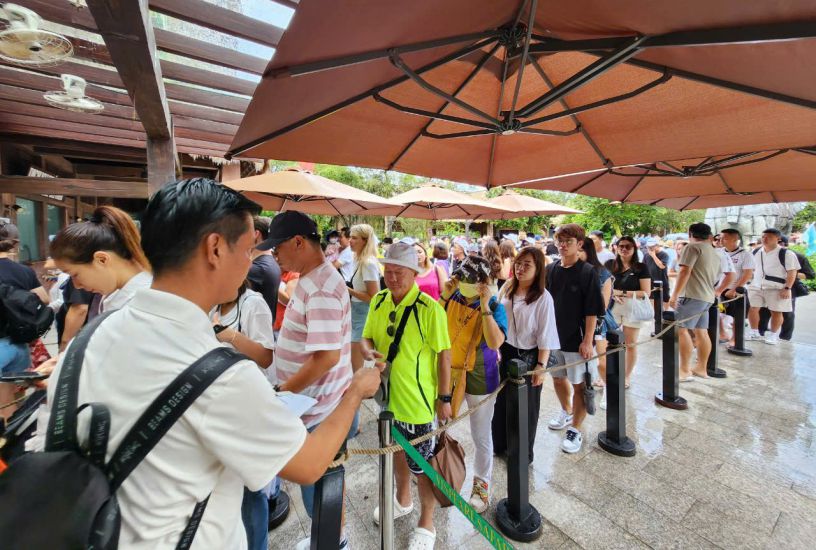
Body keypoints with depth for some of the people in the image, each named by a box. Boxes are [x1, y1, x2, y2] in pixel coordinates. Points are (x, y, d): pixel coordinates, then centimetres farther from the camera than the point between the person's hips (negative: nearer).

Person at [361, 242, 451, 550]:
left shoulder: (429, 309, -21)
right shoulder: (378, 301, -3)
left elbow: (444, 354, -15)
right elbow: (367, 337, 5)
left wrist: (445, 398, -11)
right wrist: (369, 351, -18)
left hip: (418, 401, -6)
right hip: (388, 396, 6)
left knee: (421, 464, 12)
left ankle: (426, 524, 39)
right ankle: (403, 500, 55)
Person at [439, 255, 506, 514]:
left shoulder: (494, 306, -15)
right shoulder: (453, 298, -5)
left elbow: (495, 342, -28)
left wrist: (485, 307, -31)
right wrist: (444, 297, -16)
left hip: (479, 378, -3)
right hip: (448, 373, 4)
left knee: (481, 436, 14)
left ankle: (482, 485, 38)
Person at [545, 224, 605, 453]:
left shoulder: (588, 272, -12)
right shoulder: (550, 269, 1)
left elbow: (592, 311, -13)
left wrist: (587, 340, -15)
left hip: (577, 340, -5)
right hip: (553, 336, 5)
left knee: (579, 385, 8)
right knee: (558, 378, 20)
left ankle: (575, 429, 24)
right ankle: (567, 412, 44)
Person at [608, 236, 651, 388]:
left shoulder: (641, 267, -4)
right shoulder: (611, 266, 6)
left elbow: (646, 293, -8)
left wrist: (623, 293, -16)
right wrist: (613, 294, -7)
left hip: (633, 309, -2)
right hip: (613, 309, 3)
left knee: (630, 343, 9)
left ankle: (627, 376, 24)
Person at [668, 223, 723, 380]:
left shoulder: (692, 247, -4)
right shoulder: (715, 254, 23)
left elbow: (685, 271, -14)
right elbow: (717, 277, 28)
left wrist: (674, 295, -15)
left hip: (692, 295, -9)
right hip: (708, 297, 9)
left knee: (680, 329, -9)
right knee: (701, 332, 13)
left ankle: (685, 370, -9)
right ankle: (702, 368, 21)